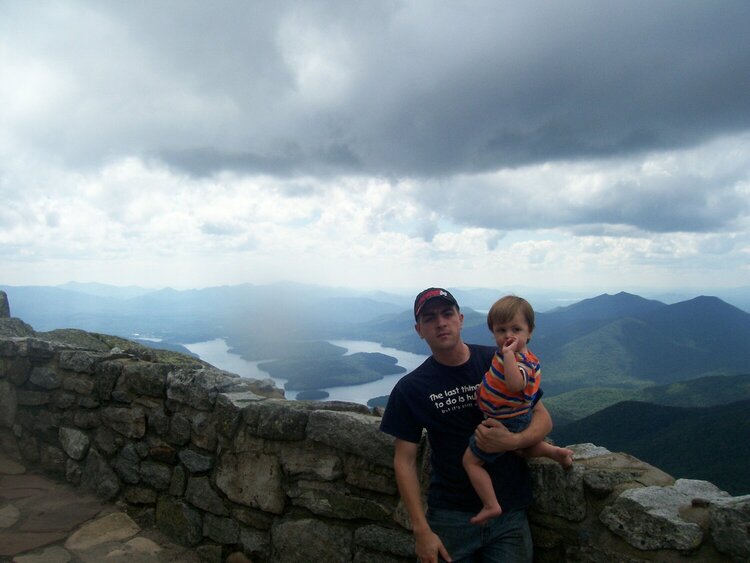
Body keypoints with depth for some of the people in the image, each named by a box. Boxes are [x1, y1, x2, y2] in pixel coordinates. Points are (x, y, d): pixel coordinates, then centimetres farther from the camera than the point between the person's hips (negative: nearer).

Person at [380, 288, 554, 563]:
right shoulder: (410, 389, -5)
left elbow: (543, 418, 0)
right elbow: (405, 460, -4)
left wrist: (513, 441, -21)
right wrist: (421, 530, -10)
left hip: (510, 513, 1)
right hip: (450, 516, -1)